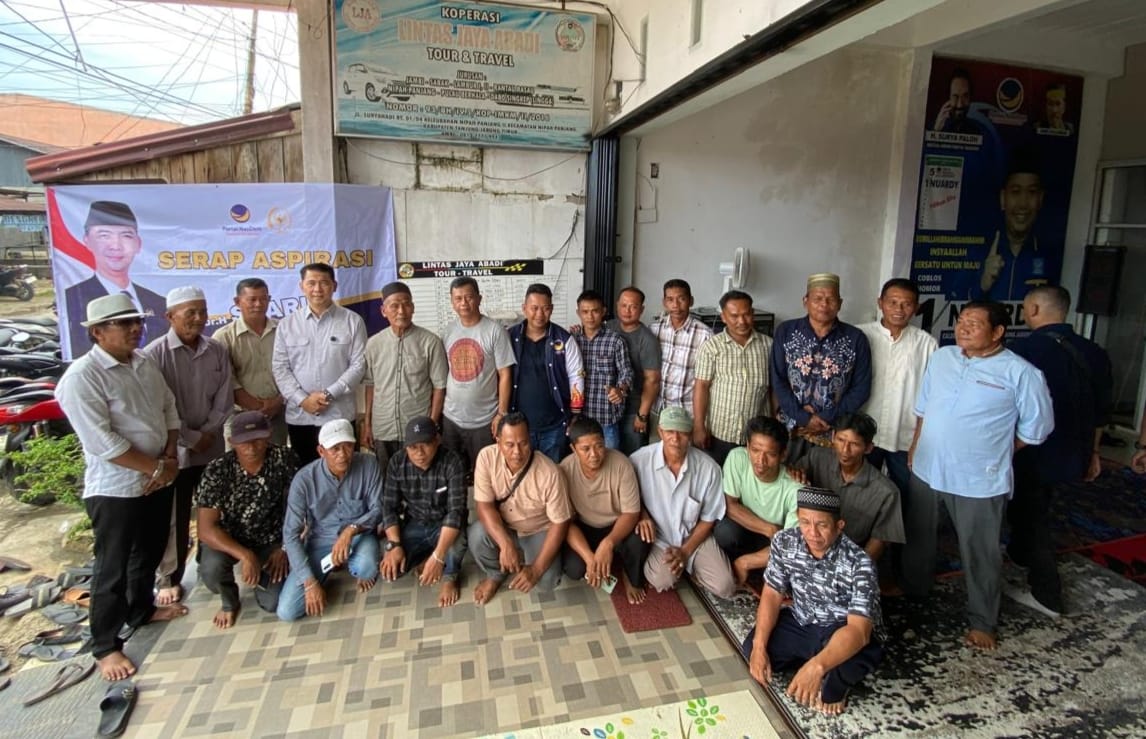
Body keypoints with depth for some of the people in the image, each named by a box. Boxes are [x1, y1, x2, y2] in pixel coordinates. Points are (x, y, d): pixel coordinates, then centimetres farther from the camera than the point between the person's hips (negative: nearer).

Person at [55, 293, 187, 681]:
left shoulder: (144, 363, 5)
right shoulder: (82, 377, -19)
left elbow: (169, 409, 9)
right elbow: (102, 443, -24)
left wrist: (170, 459, -5)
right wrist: (157, 466, -18)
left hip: (157, 481, 7)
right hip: (115, 489, -7)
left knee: (149, 553, 23)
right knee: (112, 568, 6)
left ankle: (141, 609, 45)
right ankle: (105, 646, 22)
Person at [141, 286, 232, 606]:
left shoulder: (217, 350, 1)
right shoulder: (155, 354, -12)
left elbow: (224, 397, 3)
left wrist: (207, 433, -7)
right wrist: (191, 437, -12)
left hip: (213, 447, 4)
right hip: (173, 450, -4)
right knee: (174, 519, 7)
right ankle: (169, 578, 23)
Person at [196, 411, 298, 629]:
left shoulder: (284, 459, -18)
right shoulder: (217, 471, -22)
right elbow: (206, 528, -24)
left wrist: (284, 548, -11)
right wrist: (245, 555, -35)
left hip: (270, 540, 1)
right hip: (227, 539, 0)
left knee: (274, 604, -14)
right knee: (211, 569, -33)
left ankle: (262, 575, 23)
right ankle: (229, 601, 4)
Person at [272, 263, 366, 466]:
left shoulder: (352, 321, 1)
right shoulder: (287, 324, 8)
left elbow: (358, 365, -4)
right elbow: (280, 367, 4)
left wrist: (329, 394, -13)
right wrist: (302, 399, -9)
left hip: (339, 415, -2)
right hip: (299, 416, 2)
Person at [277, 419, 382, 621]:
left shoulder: (368, 464, -18)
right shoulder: (304, 479, -20)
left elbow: (377, 509, -10)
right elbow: (291, 534, -16)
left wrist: (351, 529, -31)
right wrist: (310, 583, -20)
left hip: (358, 535, -1)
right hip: (320, 541, 1)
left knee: (367, 569, -36)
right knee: (287, 611, -9)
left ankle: (360, 570, 5)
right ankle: (329, 569, 19)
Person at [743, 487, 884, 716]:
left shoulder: (859, 563, -30)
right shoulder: (784, 541, -15)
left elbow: (859, 630, -38)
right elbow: (772, 595, -6)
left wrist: (817, 666, -54)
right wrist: (759, 646, -18)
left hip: (848, 633, -4)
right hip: (802, 624, 4)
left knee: (846, 660, -37)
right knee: (751, 648, -13)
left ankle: (834, 687, 1)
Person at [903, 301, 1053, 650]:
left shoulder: (1020, 373, -13)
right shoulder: (941, 357, 2)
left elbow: (1036, 428, -4)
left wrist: (994, 451, 2)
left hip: (979, 481, -5)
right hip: (926, 470, 5)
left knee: (979, 553, 10)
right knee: (916, 539, 20)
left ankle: (982, 621, 30)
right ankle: (911, 594, 42)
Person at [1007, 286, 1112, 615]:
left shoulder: (1022, 350, -21)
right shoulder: (1093, 353, 1)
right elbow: (1100, 410, 10)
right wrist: (1092, 451, 22)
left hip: (1032, 453, -7)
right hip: (1071, 453, 7)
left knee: (1031, 515, 8)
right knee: (1034, 507, 27)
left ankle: (1046, 595, 17)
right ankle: (1018, 552, 48)